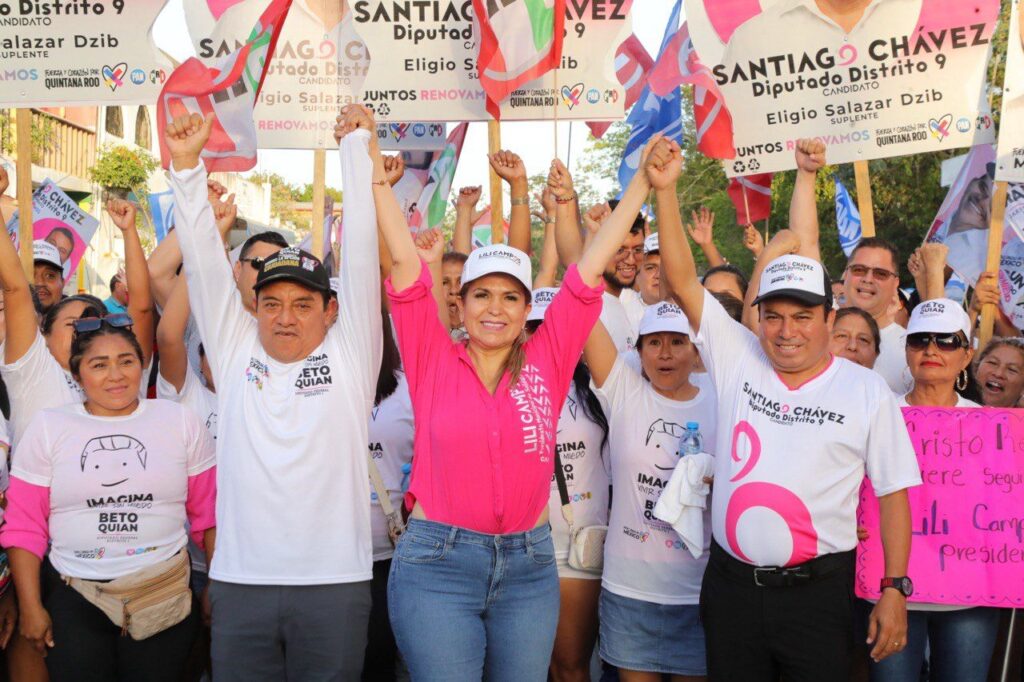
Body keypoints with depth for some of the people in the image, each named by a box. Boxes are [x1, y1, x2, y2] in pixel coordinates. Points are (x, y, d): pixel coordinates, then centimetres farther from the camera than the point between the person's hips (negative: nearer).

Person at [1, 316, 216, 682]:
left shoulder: (181, 421, 3)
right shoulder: (48, 427, 2)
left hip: (163, 595, 0)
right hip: (72, 597, 0)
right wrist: (31, 607, -2)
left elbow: (208, 514, 4)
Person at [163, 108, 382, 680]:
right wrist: (187, 166, -1)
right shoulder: (236, 352, 9)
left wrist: (357, 146, 0)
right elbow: (204, 264, 5)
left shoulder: (349, 353, 3)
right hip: (240, 582, 2)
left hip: (336, 584, -1)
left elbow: (361, 251, 0)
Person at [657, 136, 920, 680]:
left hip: (817, 590, -2)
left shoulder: (868, 390, -1)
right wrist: (664, 191, -12)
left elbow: (893, 493, 0)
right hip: (731, 583, 2)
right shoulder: (738, 360, 2)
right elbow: (681, 281, -4)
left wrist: (895, 590, -5)